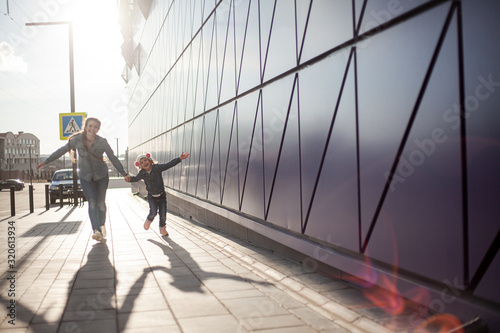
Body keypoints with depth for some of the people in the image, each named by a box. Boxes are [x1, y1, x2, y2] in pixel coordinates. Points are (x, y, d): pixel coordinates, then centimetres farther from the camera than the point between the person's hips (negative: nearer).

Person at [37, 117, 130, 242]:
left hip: (101, 176, 0)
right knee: (92, 202, -14)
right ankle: (96, 230, -24)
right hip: (85, 176, 0)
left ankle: (102, 225, 28)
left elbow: (113, 158, -7)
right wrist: (46, 161, 3)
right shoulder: (77, 140, -13)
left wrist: (124, 174, -5)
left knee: (101, 202, 6)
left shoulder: (102, 142, -15)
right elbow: (62, 150, -1)